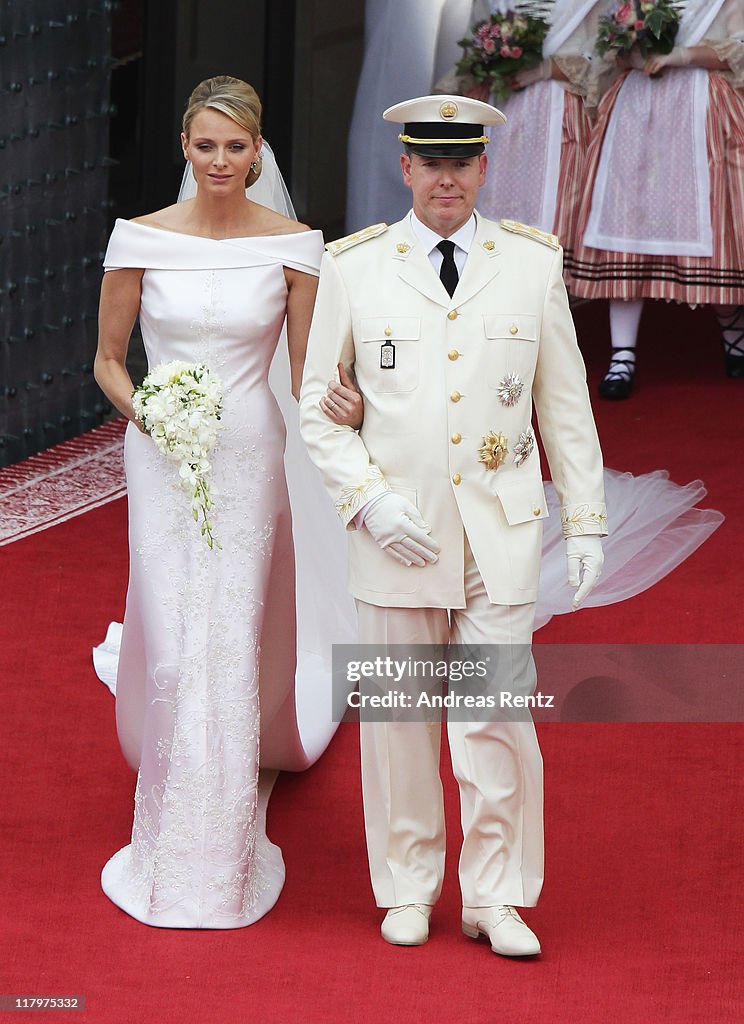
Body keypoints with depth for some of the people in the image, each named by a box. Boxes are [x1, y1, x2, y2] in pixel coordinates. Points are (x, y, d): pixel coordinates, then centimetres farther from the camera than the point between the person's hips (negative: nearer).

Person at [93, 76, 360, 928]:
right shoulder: (141, 240, -2)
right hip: (162, 460, 0)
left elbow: (305, 371, 0)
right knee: (172, 643, -1)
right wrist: (142, 408, -13)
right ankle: (175, 837, 20)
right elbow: (108, 359, 6)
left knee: (232, 642, -1)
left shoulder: (291, 245, -3)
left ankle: (220, 847, 11)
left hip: (249, 457, 0)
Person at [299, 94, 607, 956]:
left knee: (500, 718, -2)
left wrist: (585, 522, 6)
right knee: (398, 719, 5)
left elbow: (565, 404, 10)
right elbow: (317, 406, 5)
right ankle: (407, 891, 19)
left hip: (500, 533, 0)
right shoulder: (353, 268, 2)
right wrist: (368, 500, -8)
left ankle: (496, 899, 10)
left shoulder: (533, 264, 6)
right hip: (395, 532, 0)